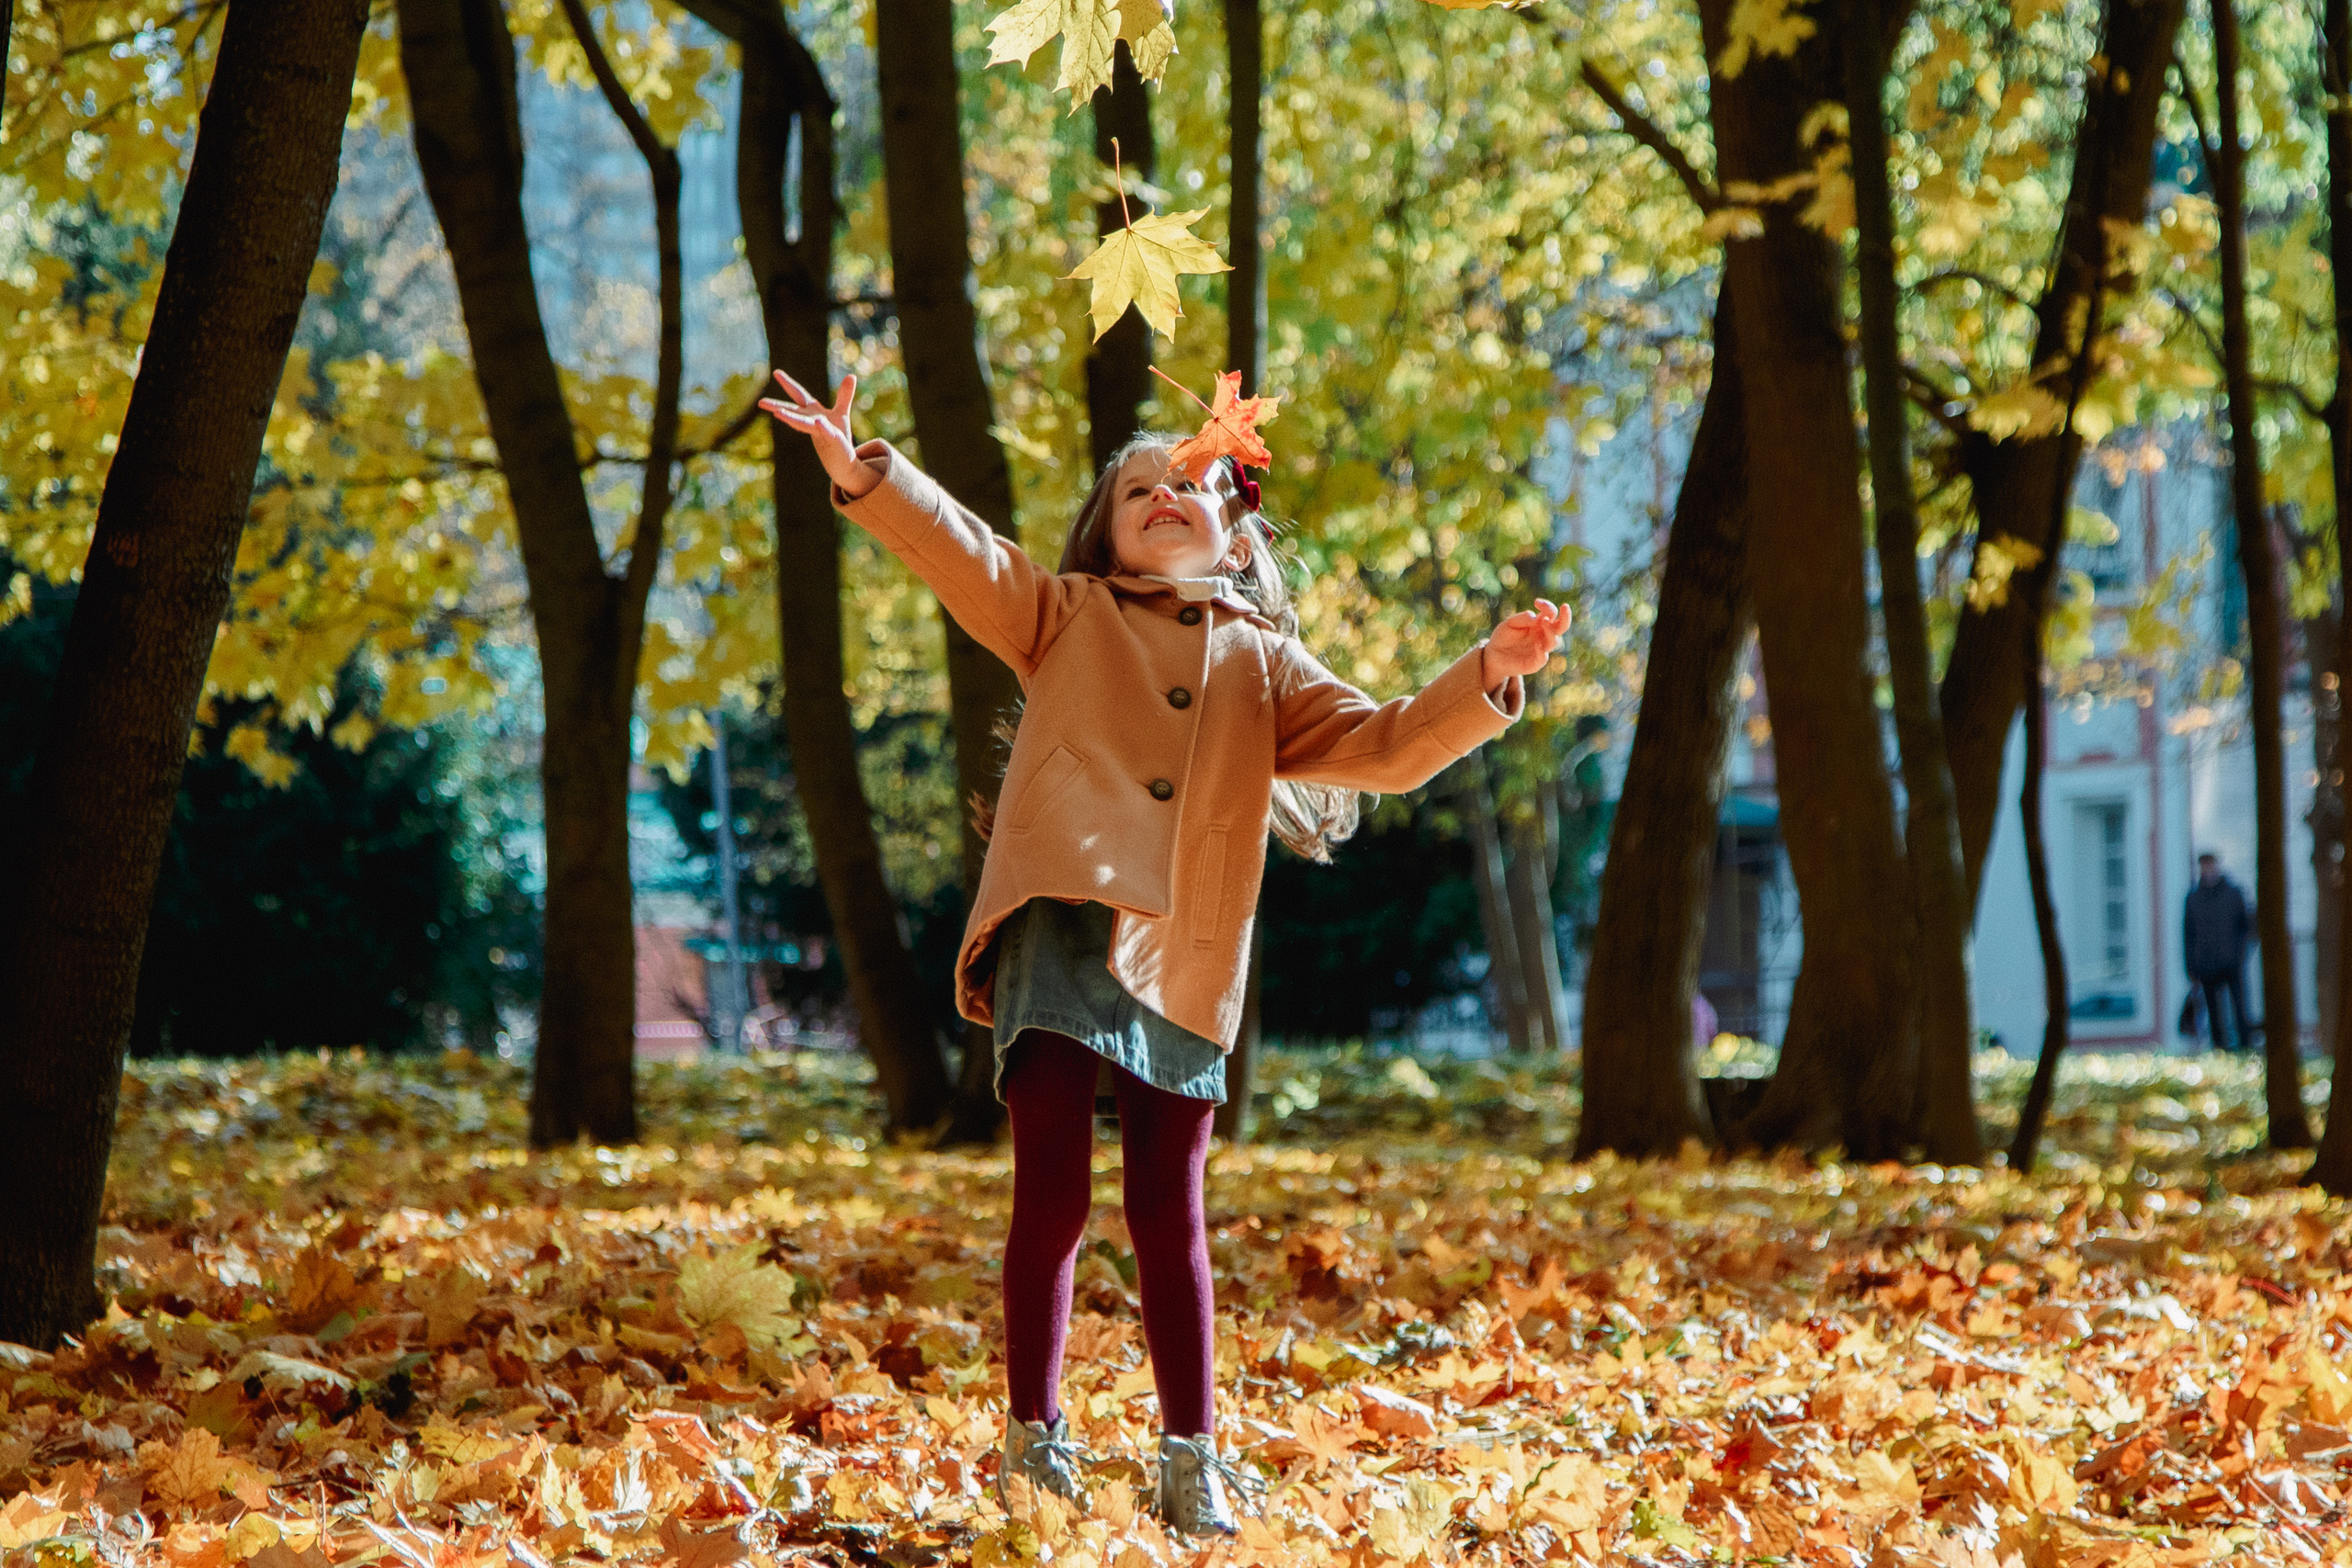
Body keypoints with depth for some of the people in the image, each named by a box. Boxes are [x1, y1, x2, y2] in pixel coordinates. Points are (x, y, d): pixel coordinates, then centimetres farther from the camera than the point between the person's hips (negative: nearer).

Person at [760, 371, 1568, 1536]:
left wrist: (1486, 677, -2)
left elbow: (1382, 746, 13)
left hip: (1182, 964, 2)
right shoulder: (1065, 617, 16)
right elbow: (961, 551, 3)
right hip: (1060, 933, -2)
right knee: (1053, 1198, -7)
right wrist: (859, 469, -12)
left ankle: (1193, 1456, 9)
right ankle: (1033, 1442, 0)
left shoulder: (1262, 666, 20)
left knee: (1169, 1216, 4)